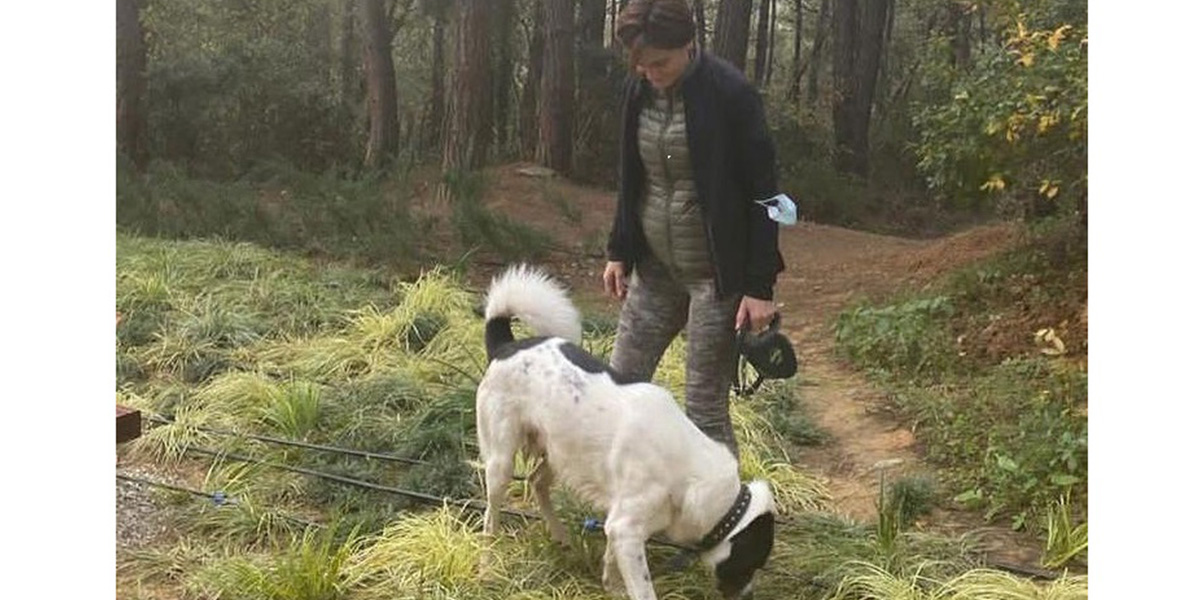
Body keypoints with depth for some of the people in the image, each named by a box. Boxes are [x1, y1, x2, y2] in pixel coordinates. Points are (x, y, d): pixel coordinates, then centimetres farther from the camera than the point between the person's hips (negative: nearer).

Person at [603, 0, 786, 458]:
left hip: (716, 274, -6)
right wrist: (619, 251, 12)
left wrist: (760, 286, -16)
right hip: (654, 267, 6)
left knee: (705, 409, -1)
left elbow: (762, 193, -13)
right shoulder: (639, 91, 2)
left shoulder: (730, 94, -16)